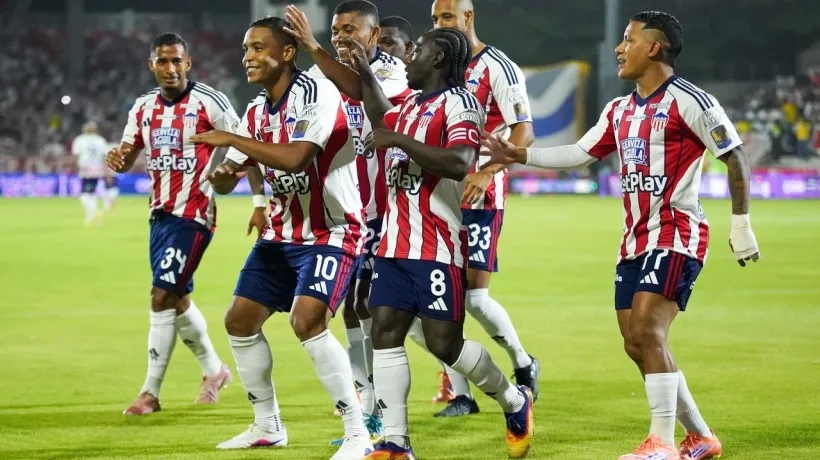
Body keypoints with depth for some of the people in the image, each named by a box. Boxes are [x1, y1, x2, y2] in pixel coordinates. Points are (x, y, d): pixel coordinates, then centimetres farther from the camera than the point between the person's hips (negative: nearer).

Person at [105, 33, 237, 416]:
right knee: (177, 299, 16)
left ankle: (150, 392, -6)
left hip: (192, 215, -7)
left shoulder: (209, 102, -10)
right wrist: (117, 159, -13)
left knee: (162, 296, -12)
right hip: (160, 212, 7)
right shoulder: (144, 107, 8)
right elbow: (127, 158, 10)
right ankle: (214, 370, 36)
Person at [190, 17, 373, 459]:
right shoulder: (258, 110, 6)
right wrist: (221, 173, -15)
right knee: (239, 320, 9)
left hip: (331, 232, -9)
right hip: (282, 234, 9)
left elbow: (295, 158, -34)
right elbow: (227, 181, 10)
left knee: (307, 319, -26)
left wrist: (230, 139, -26)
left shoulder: (317, 94, -19)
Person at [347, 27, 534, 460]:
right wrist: (365, 72, 33)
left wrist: (399, 140, -23)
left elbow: (458, 164, -27)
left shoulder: (458, 103, -11)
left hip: (437, 247, -8)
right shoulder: (412, 104, 17)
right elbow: (383, 122, 41)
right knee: (385, 333, -1)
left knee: (444, 343, -5)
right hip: (395, 244, 8)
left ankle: (515, 402, 20)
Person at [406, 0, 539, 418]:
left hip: (480, 195, -7)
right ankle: (459, 393, 6)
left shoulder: (498, 68, -8)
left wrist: (486, 172, -25)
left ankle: (524, 366, 16)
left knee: (474, 296, -9)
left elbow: (524, 133, -13)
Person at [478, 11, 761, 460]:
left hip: (677, 237, -8)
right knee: (638, 346, 6)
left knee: (647, 331, -20)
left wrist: (741, 225, -9)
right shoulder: (619, 110, 14)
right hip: (635, 239, 8)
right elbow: (579, 154, 20)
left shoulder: (688, 101, -10)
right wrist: (518, 155, 15)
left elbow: (735, 158, -8)